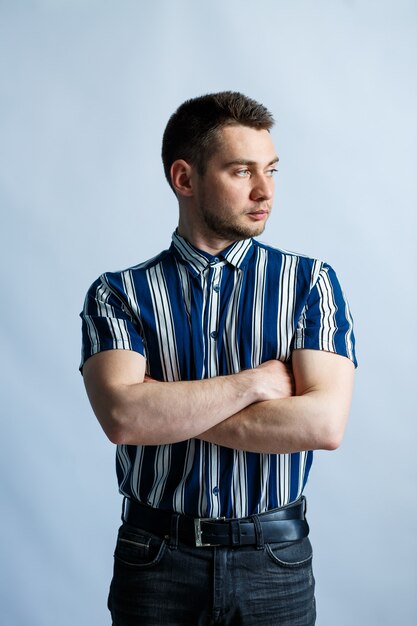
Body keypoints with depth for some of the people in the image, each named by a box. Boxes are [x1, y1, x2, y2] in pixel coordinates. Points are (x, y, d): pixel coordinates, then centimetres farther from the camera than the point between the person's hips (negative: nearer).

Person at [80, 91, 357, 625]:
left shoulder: (310, 282, -2)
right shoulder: (117, 294, -3)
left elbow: (324, 422, -15)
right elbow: (122, 417, -19)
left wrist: (167, 412, -14)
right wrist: (258, 380, -14)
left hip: (275, 562, 1)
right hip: (155, 560, 0)